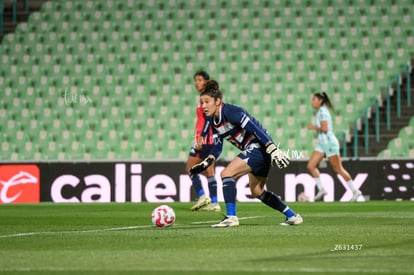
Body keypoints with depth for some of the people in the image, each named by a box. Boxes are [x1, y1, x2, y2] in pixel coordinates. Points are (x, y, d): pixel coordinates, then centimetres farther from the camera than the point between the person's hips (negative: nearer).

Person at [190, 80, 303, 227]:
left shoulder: (230, 112, -21)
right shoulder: (212, 121, 6)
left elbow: (256, 128, -26)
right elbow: (218, 144, 20)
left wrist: (273, 149, -32)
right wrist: (205, 163, 11)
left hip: (260, 147, -10)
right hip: (253, 150, 10)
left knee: (226, 174, -19)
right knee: (257, 191, 19)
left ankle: (231, 217, -19)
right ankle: (293, 216, 29)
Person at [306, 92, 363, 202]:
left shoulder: (322, 111, -15)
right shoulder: (320, 111, 13)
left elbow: (325, 128, -24)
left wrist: (314, 127, -12)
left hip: (330, 143, -9)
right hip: (322, 144, 9)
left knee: (338, 169, -2)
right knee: (311, 166, -1)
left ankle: (355, 191, 8)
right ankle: (321, 189, 4)